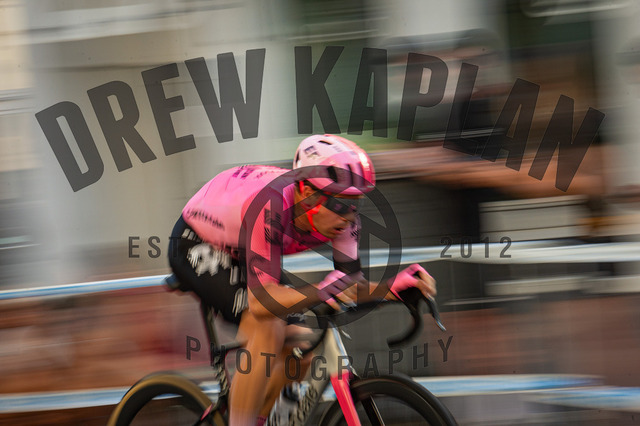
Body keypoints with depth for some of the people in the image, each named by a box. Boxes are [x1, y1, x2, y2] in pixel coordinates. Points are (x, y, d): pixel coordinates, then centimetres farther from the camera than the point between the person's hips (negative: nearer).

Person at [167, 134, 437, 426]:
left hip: (237, 251, 7)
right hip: (195, 245, -7)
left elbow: (351, 288, -17)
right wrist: (318, 293, -59)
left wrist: (395, 286, -36)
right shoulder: (271, 205, -40)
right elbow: (261, 300, -44)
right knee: (268, 331, -27)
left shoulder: (337, 213, -20)